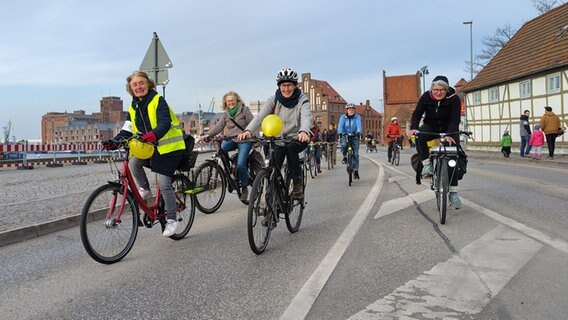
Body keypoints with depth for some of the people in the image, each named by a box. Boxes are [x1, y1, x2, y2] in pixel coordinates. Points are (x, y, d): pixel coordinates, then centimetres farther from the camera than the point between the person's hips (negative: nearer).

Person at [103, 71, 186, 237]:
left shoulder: (158, 100, -13)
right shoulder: (133, 108, 7)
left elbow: (164, 123, -27)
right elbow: (127, 130, 1)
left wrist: (154, 135, -47)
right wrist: (114, 142, -17)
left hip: (168, 147, -6)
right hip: (148, 147, 6)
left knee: (164, 184, -11)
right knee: (133, 162, -21)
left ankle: (171, 219, 4)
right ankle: (145, 189, 6)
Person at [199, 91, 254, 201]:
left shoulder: (244, 110, -1)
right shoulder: (226, 114, 12)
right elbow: (218, 127, 2)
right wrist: (208, 135, -13)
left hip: (244, 140, -5)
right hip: (231, 139, 5)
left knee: (240, 164, -21)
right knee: (219, 148, -28)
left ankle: (244, 187, 1)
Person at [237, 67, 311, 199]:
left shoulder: (302, 99, -11)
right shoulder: (273, 100, -6)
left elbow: (306, 117, -30)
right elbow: (260, 116, -19)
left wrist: (304, 131, -53)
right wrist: (248, 130, -39)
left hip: (298, 138, -2)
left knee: (290, 147, -35)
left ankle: (297, 182, -18)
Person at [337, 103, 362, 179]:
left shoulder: (357, 117, -5)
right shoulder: (343, 117, -3)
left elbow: (359, 125, -21)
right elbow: (340, 125, -17)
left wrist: (358, 132, -41)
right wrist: (340, 132, -37)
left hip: (355, 136, 0)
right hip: (345, 135, 0)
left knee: (355, 154, -4)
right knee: (343, 145, -32)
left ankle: (355, 170, 6)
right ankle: (345, 157, -1)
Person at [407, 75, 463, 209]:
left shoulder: (454, 99, -19)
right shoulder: (426, 97, -14)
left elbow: (455, 119, -26)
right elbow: (417, 113, -16)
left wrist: (450, 135, -43)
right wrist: (413, 128, -36)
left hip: (449, 130, -1)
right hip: (431, 127, 1)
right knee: (419, 137, -34)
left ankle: (453, 193, -6)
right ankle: (427, 164, -21)